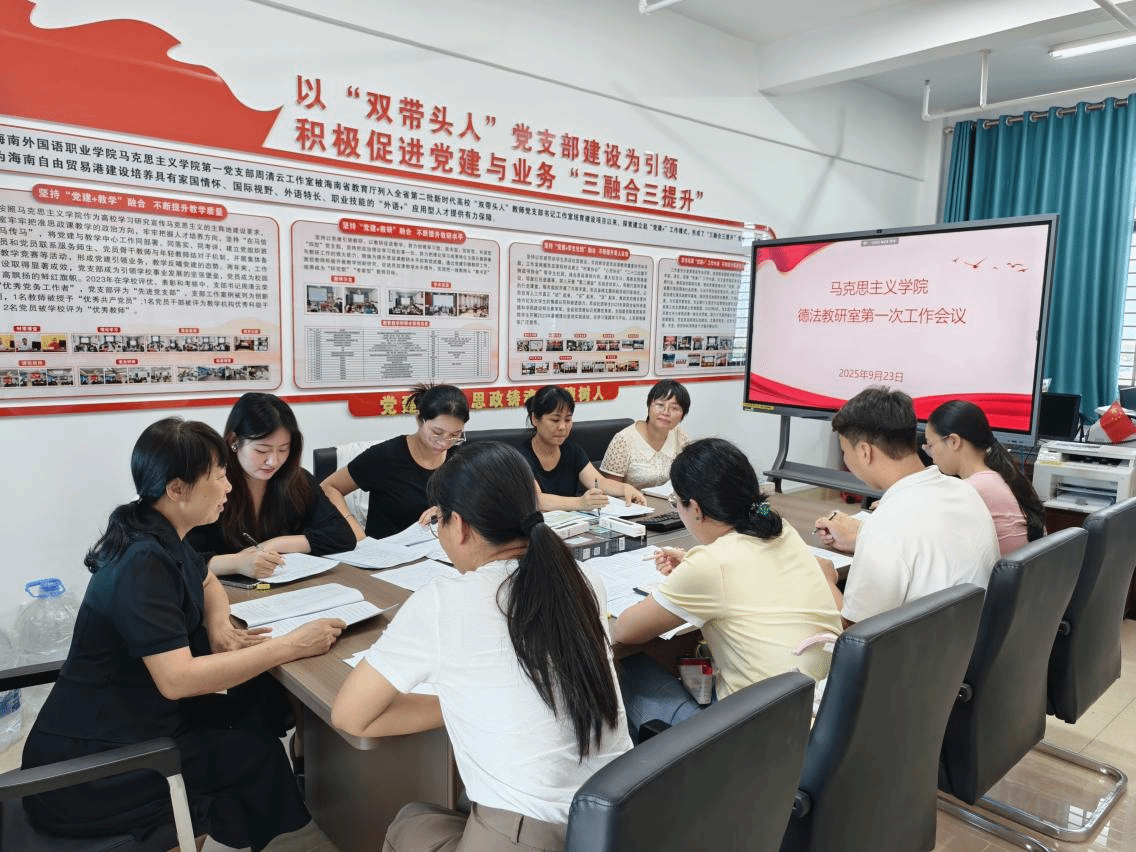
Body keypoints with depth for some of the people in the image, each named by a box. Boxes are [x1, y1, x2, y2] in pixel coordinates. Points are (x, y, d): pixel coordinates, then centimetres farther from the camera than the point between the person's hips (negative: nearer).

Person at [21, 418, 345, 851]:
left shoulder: (162, 536, 1)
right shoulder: (143, 563, -27)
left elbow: (207, 584, 19)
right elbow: (177, 679, -33)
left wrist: (219, 628, -3)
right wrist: (290, 646, -29)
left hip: (123, 722, 9)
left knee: (255, 717, 6)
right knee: (258, 753, -7)